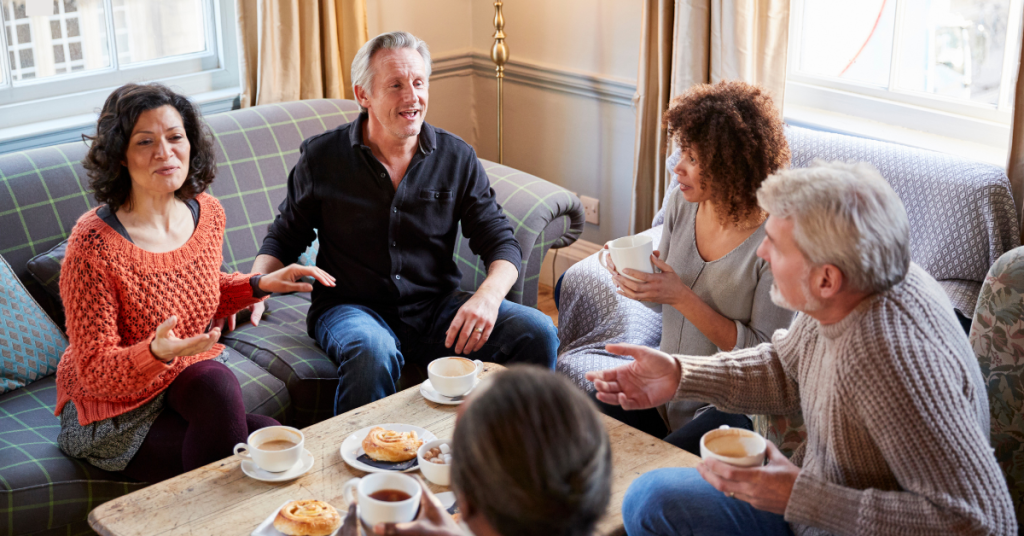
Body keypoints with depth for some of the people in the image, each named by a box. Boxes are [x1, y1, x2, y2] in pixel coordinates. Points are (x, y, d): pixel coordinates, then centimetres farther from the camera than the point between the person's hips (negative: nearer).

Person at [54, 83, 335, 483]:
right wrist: (156, 353, -38)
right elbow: (95, 371, -19)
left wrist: (262, 285, 3)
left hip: (189, 379, 6)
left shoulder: (207, 213, -2)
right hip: (114, 412, -6)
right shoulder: (93, 244, -23)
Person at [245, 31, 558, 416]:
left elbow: (501, 242, 3)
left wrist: (488, 296, -19)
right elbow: (285, 238, 11)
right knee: (374, 352, -39)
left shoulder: (457, 158, 3)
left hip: (436, 308, 3)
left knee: (538, 332, -19)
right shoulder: (321, 157, 0)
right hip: (352, 308, -2)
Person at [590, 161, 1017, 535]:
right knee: (650, 499, 6)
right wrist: (679, 375, -5)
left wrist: (803, 498, -33)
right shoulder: (837, 300, -11)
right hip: (811, 496, 8)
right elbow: (785, 368, 10)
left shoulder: (898, 360, -36)